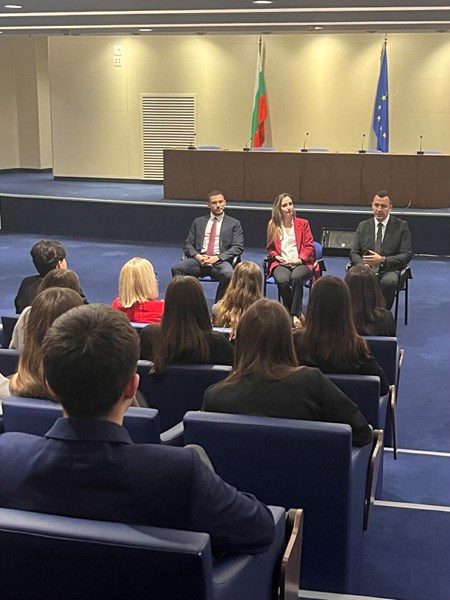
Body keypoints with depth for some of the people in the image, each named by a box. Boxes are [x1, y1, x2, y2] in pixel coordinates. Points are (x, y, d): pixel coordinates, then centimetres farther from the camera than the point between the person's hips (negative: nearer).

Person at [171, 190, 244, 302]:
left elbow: (238, 247, 3)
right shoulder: (198, 222, 21)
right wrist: (197, 256, -8)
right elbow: (188, 244, 15)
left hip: (220, 261, -2)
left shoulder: (234, 224, 14)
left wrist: (217, 258, -12)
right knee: (176, 269, -27)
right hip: (199, 259, 2)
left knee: (229, 274, -37)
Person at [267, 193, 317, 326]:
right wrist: (276, 256, -2)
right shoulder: (273, 225, 14)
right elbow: (270, 248, 20)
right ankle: (298, 313, -19)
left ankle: (295, 315, -31)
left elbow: (309, 246, 7)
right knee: (282, 280, -34)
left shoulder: (303, 223, 13)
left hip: (300, 263, -1)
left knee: (296, 277, -37)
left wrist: (299, 259, -10)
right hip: (281, 263, 1)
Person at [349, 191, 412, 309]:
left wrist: (382, 260, -15)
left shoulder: (401, 226, 5)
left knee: (388, 282, -38)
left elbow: (406, 255, -2)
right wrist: (363, 264, -12)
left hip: (389, 269, -2)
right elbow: (354, 253, 11)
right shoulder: (363, 226, 15)